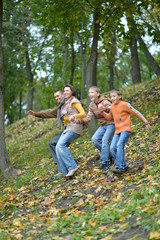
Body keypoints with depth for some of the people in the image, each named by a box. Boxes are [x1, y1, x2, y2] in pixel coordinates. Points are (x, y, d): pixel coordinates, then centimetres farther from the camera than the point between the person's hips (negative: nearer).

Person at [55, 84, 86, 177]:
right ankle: (65, 171, -5)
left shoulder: (74, 101, -6)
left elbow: (83, 114, -15)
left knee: (61, 145, -24)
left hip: (74, 127, -8)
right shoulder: (66, 103, 19)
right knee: (58, 147, -6)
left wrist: (74, 116, -31)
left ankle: (72, 166, -22)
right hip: (67, 128, 8)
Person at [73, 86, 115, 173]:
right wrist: (79, 121, -15)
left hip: (111, 124, -7)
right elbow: (88, 118, 1)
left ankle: (105, 163, -15)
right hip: (103, 125, 7)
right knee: (95, 139, -13)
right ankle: (109, 156, 3)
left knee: (105, 141, -23)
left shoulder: (105, 102, -17)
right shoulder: (91, 105, 4)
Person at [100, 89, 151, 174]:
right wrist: (102, 112, 6)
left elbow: (136, 113, -5)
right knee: (112, 148, -4)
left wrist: (146, 123, -2)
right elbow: (109, 117, 23)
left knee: (120, 145, -23)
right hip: (117, 130, 7)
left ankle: (121, 167, -24)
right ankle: (123, 166, 3)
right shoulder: (112, 106, 11)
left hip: (125, 129, -7)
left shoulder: (124, 104, -10)